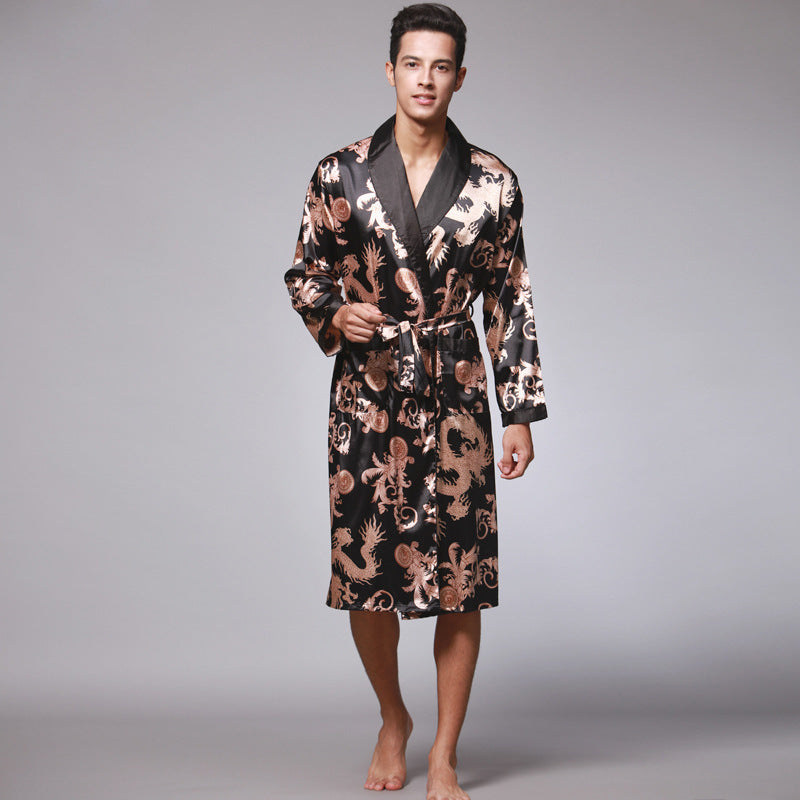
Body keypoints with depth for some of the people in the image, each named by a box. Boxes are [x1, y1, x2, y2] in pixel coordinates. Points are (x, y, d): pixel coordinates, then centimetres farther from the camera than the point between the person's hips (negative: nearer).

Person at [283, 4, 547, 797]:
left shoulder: (491, 183, 1)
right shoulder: (340, 175, 0)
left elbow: (510, 301, 5)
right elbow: (304, 274, 9)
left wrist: (521, 412, 3)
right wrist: (335, 315, -13)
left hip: (455, 393, 0)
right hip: (367, 392, 0)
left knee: (461, 578, -1)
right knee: (363, 569, 3)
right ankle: (392, 721, 31)